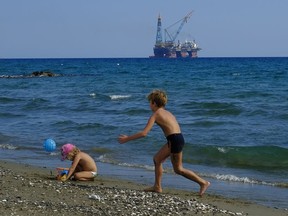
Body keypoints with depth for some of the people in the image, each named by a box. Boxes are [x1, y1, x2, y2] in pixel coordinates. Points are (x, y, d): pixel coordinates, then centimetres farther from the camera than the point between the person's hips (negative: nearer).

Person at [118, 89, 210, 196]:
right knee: (157, 159, 17)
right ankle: (157, 187, 21)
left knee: (178, 169, 1)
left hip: (174, 140, -9)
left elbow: (144, 133, -11)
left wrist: (127, 138, -3)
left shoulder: (155, 115, -4)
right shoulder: (167, 113, 21)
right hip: (178, 138, 9)